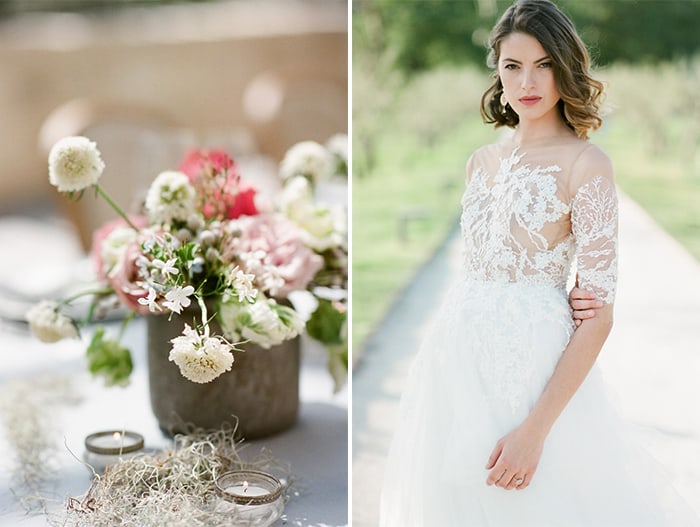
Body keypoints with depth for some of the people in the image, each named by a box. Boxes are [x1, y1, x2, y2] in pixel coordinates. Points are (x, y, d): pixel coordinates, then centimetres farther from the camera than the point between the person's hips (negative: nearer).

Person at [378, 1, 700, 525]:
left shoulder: (586, 164, -10)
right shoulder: (482, 160, 8)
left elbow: (599, 315, -15)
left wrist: (535, 429, -20)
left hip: (534, 372, -6)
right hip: (457, 363, 6)